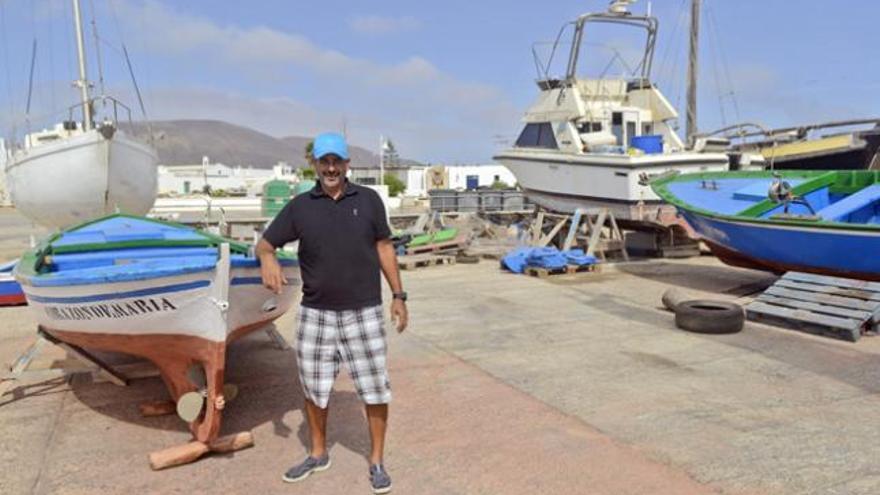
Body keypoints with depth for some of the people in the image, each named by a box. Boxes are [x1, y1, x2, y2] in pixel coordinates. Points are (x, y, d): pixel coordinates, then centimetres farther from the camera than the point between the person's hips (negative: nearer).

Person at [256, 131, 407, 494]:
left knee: (375, 389, 3)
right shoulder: (300, 206, 1)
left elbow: (383, 247, 5)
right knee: (314, 388, 14)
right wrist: (268, 260, -21)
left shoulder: (369, 200, 0)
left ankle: (377, 461, 21)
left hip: (364, 314, -1)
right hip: (315, 314, 2)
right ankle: (318, 454, 35)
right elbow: (264, 244, 3)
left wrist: (398, 295, 1)